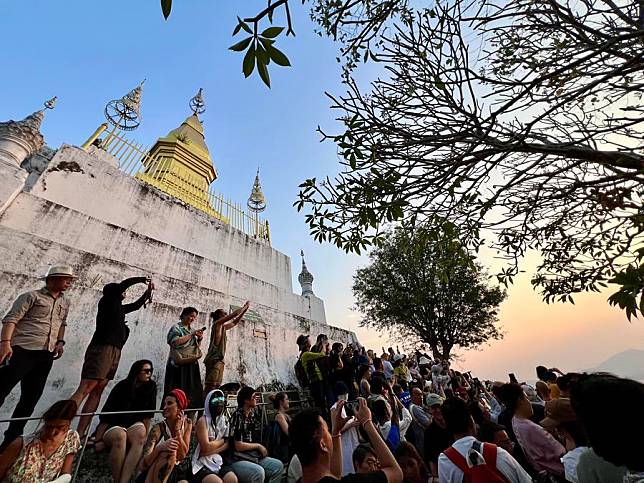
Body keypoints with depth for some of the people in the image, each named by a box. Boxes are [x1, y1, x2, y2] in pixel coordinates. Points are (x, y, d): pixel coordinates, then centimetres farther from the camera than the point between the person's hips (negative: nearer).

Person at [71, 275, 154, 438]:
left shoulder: (118, 308, 23)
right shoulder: (107, 300, 3)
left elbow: (137, 305, 37)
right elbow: (124, 283, -9)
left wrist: (148, 291, 34)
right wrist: (144, 279, 4)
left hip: (115, 352, 8)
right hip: (103, 349, -8)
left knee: (96, 393, 3)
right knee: (84, 390, -14)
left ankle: (80, 434, 4)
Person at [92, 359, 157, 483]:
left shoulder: (151, 386, -5)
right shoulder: (122, 386, -13)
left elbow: (148, 414, -3)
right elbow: (106, 414, -9)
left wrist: (145, 436, -6)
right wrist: (98, 440, -11)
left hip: (134, 425, 2)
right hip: (113, 425, -2)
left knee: (140, 432, -33)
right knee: (120, 436, -36)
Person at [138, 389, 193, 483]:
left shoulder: (187, 423, -5)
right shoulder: (158, 428, -16)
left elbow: (182, 456, -11)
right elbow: (142, 466, -22)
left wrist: (177, 429, -21)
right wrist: (159, 448, -41)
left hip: (174, 470, 1)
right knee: (170, 452, -30)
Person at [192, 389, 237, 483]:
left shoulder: (225, 421, 9)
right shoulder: (203, 421, -9)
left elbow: (227, 445, 2)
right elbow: (206, 448, -14)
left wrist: (212, 450, -12)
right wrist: (222, 440, -1)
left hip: (218, 461, 4)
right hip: (202, 464, -4)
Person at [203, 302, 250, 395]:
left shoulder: (222, 327, 20)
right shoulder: (217, 323, -4)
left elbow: (235, 322, 28)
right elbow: (234, 314, -9)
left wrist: (245, 310, 23)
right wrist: (245, 306, 3)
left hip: (218, 359, 9)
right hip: (214, 359, -9)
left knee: (215, 386, 7)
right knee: (210, 386, -12)